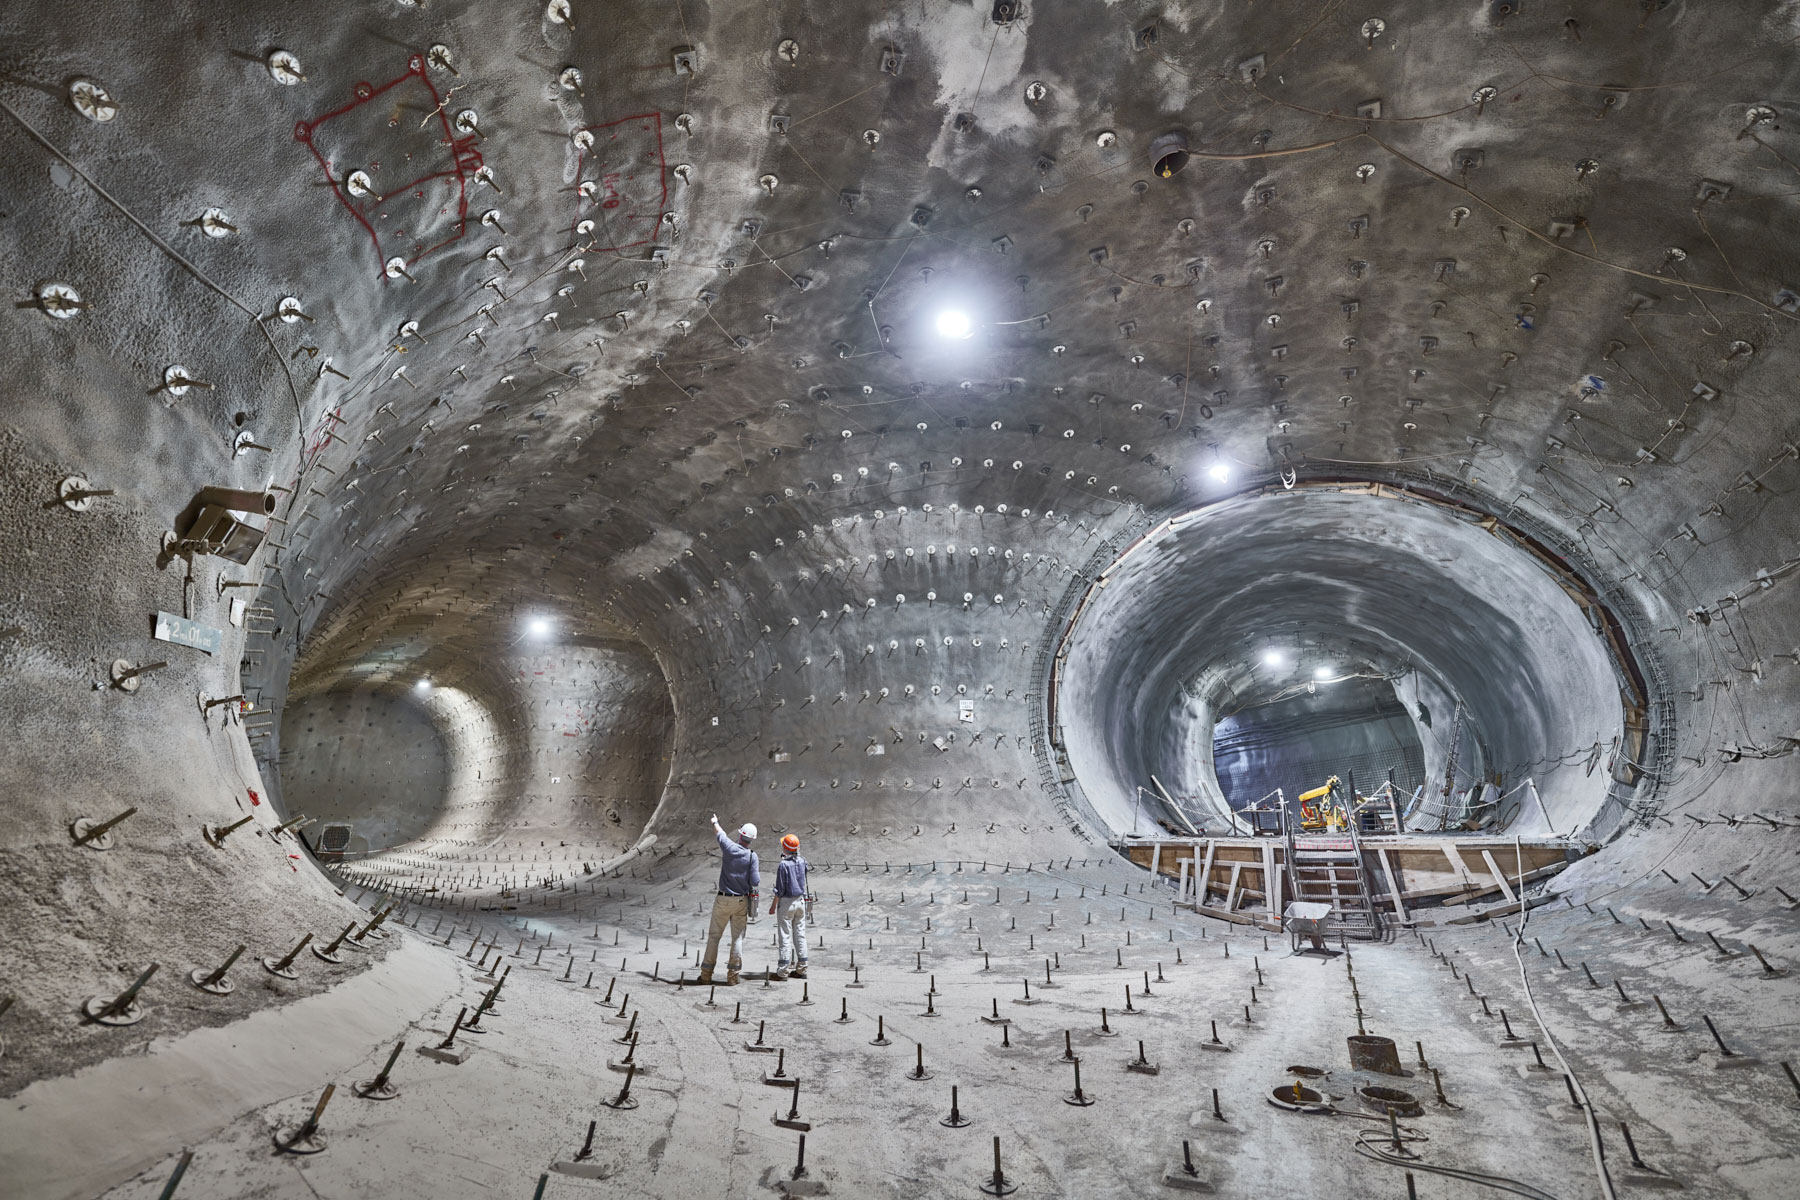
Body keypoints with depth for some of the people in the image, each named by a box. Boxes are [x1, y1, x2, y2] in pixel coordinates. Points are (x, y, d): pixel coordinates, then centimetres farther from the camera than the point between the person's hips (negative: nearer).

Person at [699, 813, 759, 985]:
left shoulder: (730, 848, -10)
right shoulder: (752, 856, -11)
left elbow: (720, 833, 12)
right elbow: (755, 882, -13)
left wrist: (714, 822, 33)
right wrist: (758, 874, 9)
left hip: (723, 900, 0)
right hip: (742, 901, 0)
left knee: (714, 935, 11)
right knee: (738, 937, 7)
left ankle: (706, 973, 15)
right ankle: (733, 975, 6)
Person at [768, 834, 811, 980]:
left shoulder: (783, 865, -16)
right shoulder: (802, 862, 1)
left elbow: (780, 889, -14)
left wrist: (773, 906, -3)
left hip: (787, 902, -6)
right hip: (801, 901, 6)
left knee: (785, 936, -1)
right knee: (800, 935, 11)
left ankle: (782, 971, 2)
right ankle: (801, 969, 15)